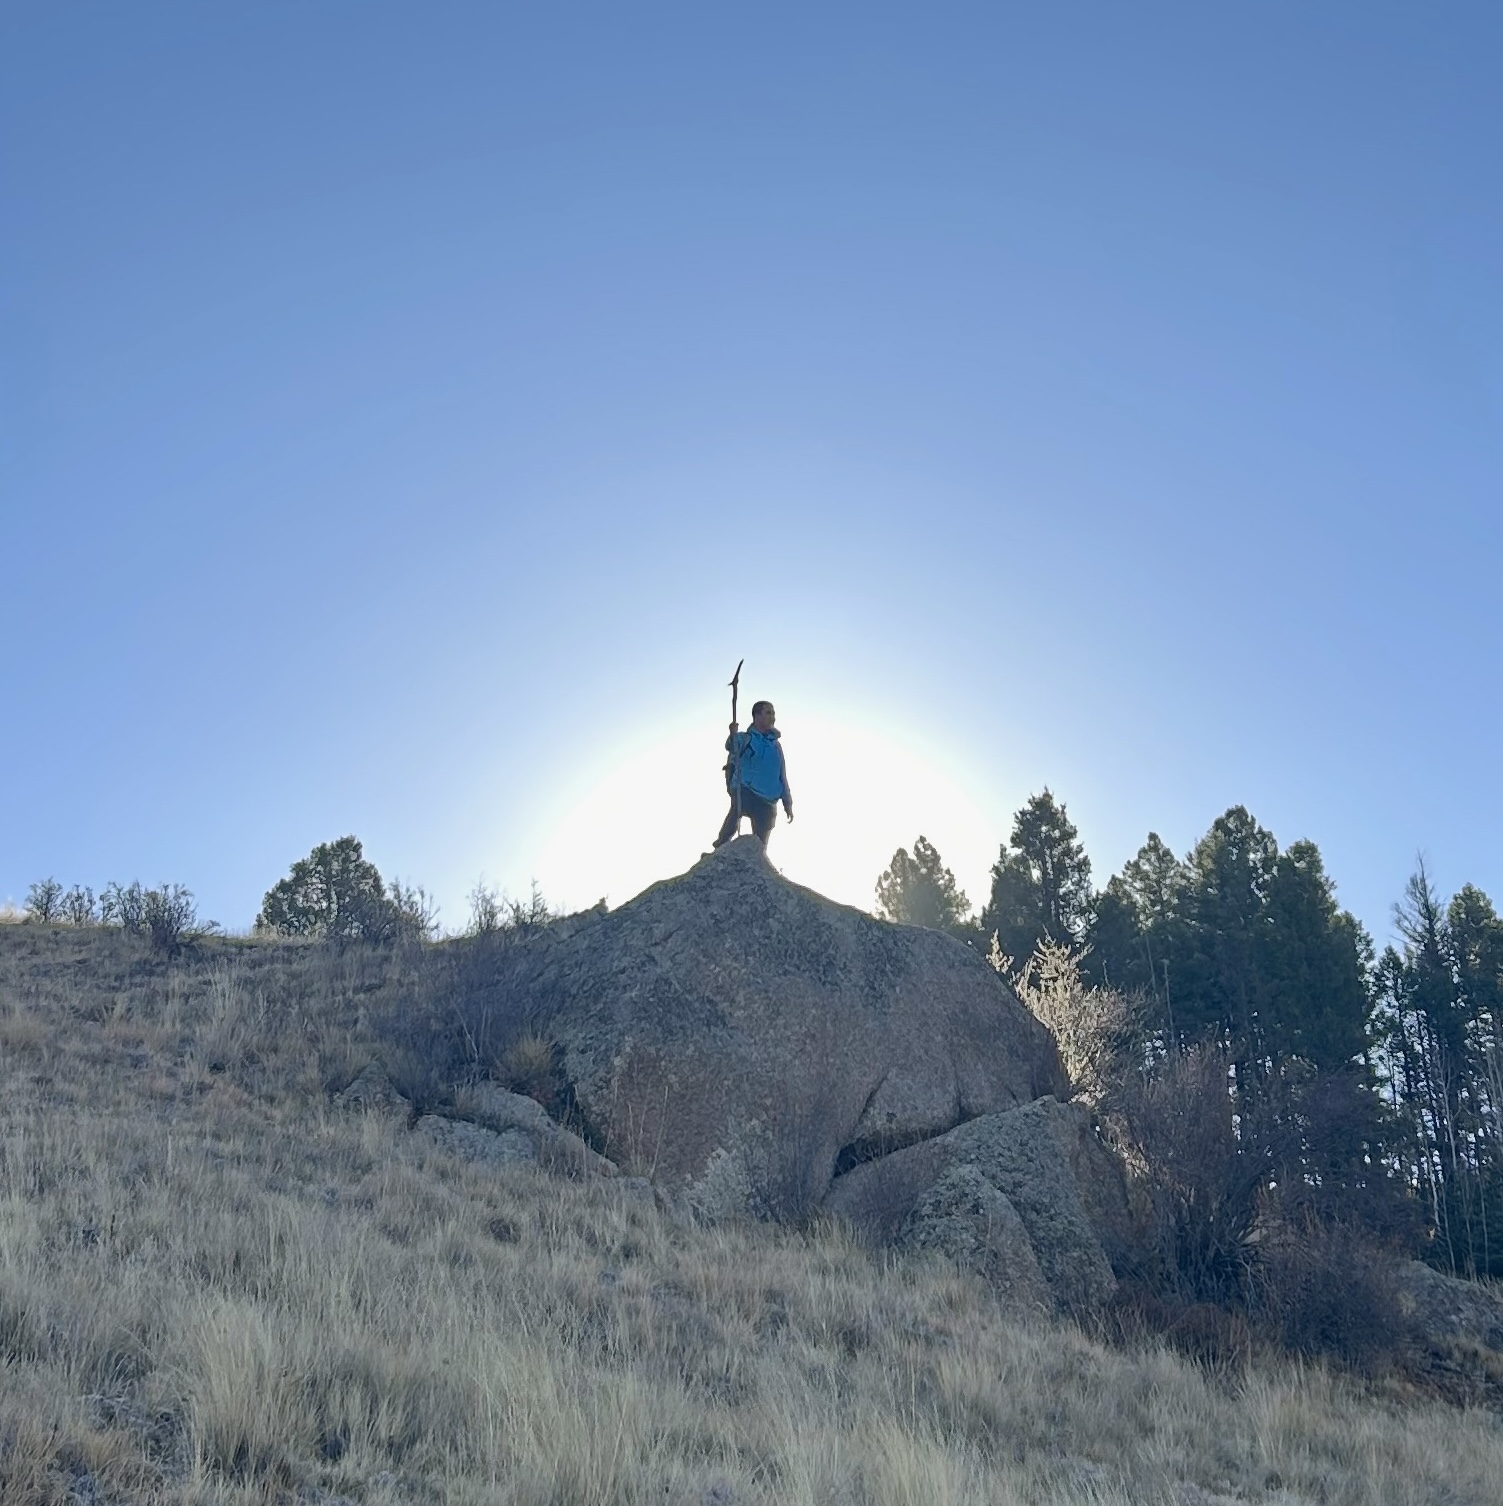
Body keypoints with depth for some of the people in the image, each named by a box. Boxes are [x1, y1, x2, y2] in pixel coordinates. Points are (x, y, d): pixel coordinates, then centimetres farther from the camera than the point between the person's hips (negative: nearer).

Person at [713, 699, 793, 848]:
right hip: (745, 794, -5)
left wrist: (787, 803, 17)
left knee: (760, 844, 6)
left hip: (768, 802, 5)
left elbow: (782, 776, 21)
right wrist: (733, 736, -44)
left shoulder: (775, 744, 17)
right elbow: (731, 747, -22)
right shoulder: (745, 738, 3)